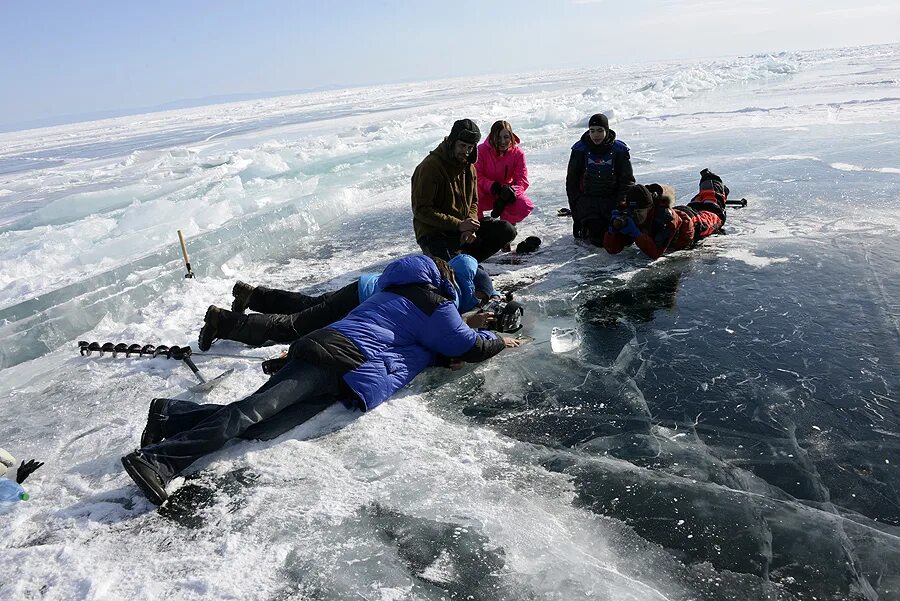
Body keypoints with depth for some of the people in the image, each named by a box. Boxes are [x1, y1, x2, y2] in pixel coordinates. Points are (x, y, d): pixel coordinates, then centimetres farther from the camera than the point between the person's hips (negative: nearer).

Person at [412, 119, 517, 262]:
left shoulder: (469, 166, 8)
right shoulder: (430, 166, -16)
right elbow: (421, 210, -18)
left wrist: (470, 225, -9)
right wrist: (459, 225, -23)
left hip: (462, 225, 7)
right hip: (434, 233, -7)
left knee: (507, 230, -7)